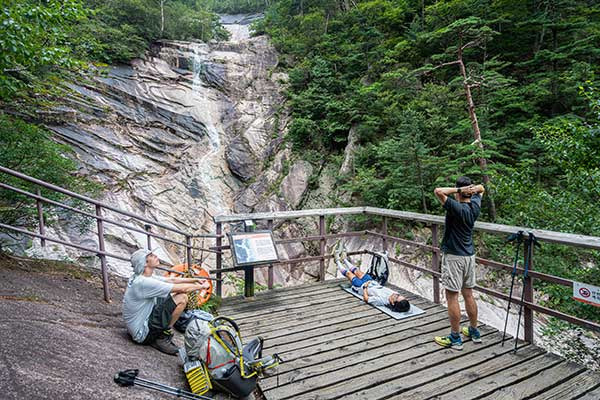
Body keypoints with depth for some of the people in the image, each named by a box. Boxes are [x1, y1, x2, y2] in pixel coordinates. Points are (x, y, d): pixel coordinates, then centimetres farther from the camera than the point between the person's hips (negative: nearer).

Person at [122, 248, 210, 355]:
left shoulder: (140, 278, 5)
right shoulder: (143, 282, -24)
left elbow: (172, 280, 12)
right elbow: (182, 289, -21)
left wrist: (195, 280, 9)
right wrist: (202, 286, -6)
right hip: (143, 334, -10)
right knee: (182, 298, -15)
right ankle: (163, 337, -4)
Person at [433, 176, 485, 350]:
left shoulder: (456, 208, -20)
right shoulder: (475, 206, 1)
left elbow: (438, 191, -31)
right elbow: (481, 189, 20)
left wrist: (459, 190, -22)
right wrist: (474, 189, -2)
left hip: (453, 257, -8)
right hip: (469, 255, 8)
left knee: (452, 297, 1)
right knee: (468, 295, 18)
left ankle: (455, 338, 8)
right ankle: (474, 331, 31)